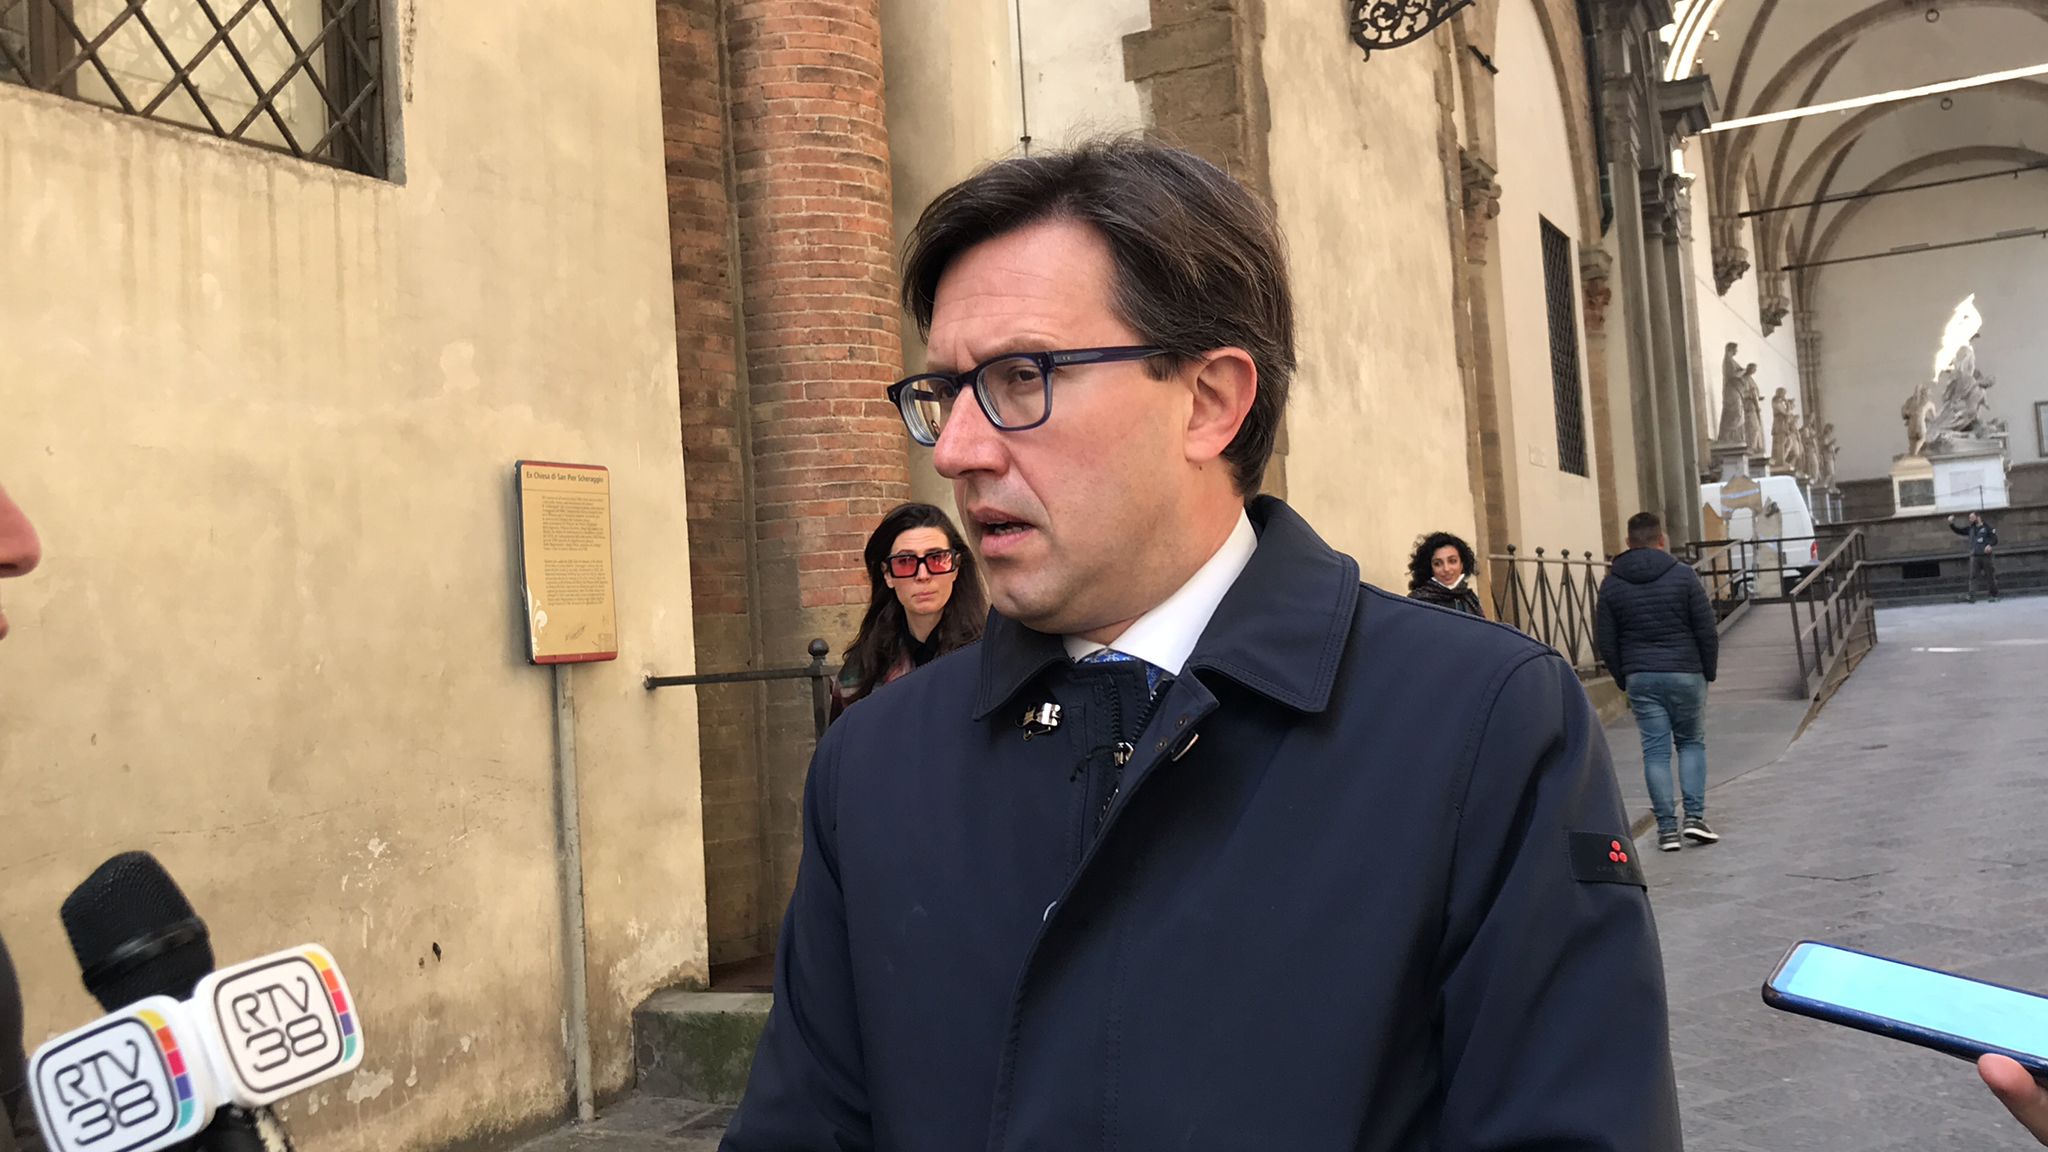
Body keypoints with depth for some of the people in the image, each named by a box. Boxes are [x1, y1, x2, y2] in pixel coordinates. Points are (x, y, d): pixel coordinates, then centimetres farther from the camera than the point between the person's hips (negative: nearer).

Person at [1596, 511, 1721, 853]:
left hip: (1640, 677, 1)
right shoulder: (1683, 576, -4)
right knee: (1692, 742, 13)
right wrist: (1708, 672, 8)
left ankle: (1667, 828, 3)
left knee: (1655, 751, 5)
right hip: (1685, 674, -1)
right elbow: (1707, 631, -4)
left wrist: (1623, 679, 11)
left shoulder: (1612, 584, 2)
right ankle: (1695, 815, 2)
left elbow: (1605, 641, 3)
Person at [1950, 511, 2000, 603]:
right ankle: (1971, 595, -21)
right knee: (1972, 576, -11)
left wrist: (1990, 545, -25)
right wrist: (1951, 524, 3)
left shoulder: (1987, 528, 1)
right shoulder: (1970, 529, 15)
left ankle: (1995, 596, 16)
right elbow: (1958, 530, 17)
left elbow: (1995, 538, -7)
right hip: (1974, 556, 4)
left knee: (1990, 577, 4)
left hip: (1986, 555, -4)